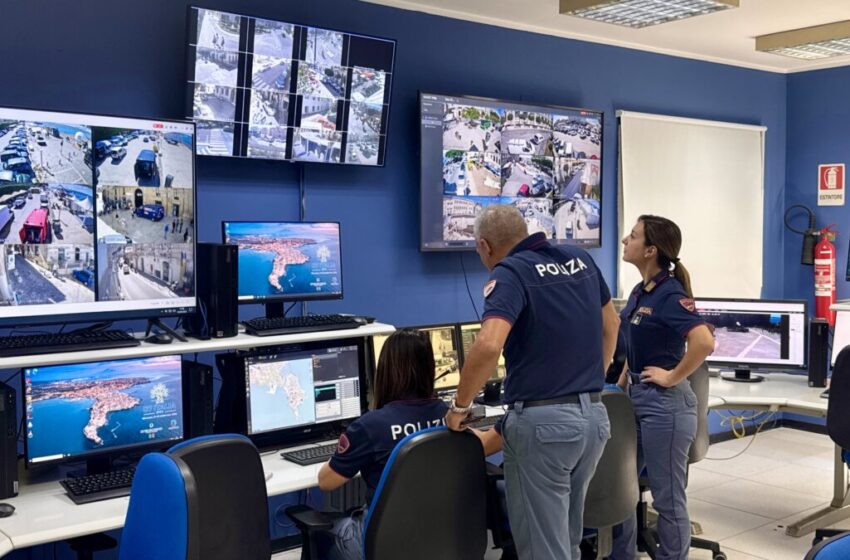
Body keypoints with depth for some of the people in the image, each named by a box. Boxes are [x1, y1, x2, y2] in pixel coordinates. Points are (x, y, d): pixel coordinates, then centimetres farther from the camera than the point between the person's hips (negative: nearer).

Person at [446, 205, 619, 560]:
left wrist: (460, 405, -15)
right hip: (594, 416, 7)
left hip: (542, 421, -7)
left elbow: (488, 345, -29)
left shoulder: (510, 272, -12)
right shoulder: (581, 260, 10)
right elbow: (610, 325, 23)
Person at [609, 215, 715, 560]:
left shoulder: (670, 294, -17)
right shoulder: (640, 291, 9)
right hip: (637, 399, 9)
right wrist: (619, 388, 16)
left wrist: (672, 377, -22)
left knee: (667, 498, 5)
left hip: (664, 403, -9)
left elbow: (704, 341, -32)